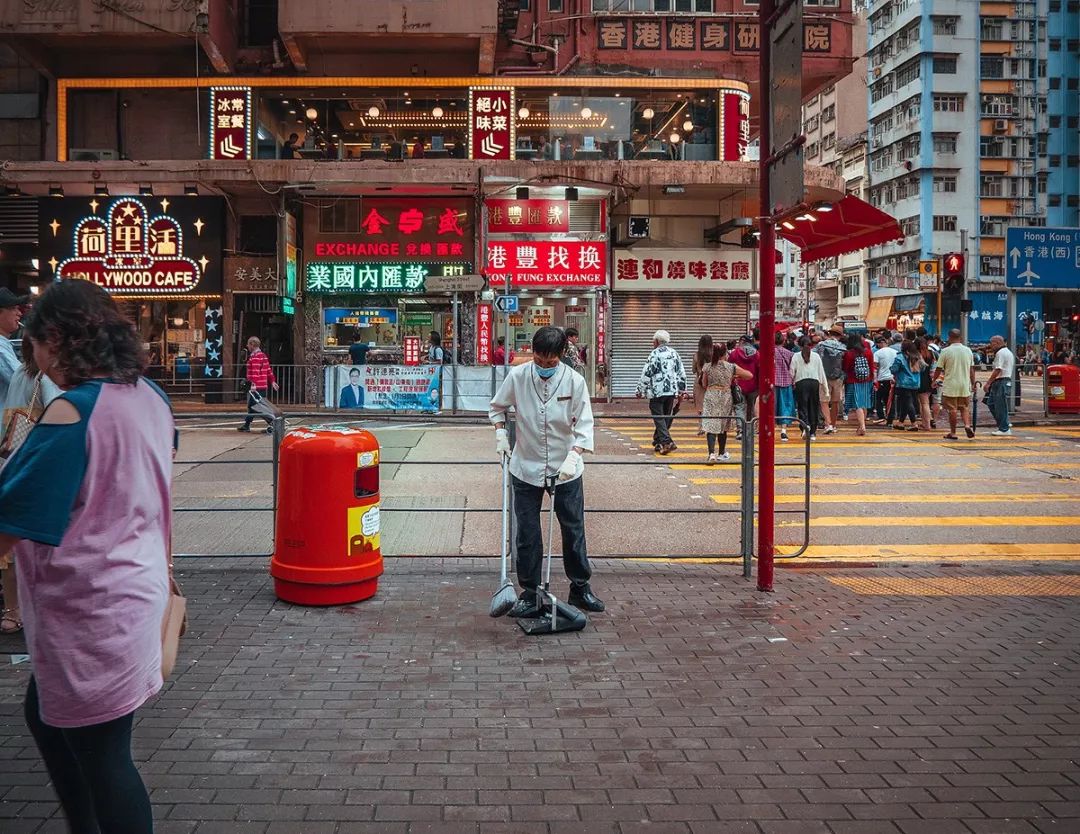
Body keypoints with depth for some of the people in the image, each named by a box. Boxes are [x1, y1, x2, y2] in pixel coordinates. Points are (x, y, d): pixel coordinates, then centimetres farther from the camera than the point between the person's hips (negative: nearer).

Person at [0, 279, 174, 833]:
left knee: (100, 753, 5)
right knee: (45, 715, 25)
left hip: (88, 610, -9)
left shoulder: (72, 412, -21)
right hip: (135, 589, 9)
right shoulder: (149, 397, 4)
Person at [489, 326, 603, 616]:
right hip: (526, 469, 0)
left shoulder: (574, 381, -12)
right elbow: (497, 407, 9)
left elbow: (584, 425, -12)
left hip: (566, 470, 0)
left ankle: (580, 587, 27)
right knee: (527, 535, 5)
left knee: (574, 530, 11)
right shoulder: (517, 376, -9)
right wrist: (500, 433, -5)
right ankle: (529, 594, 17)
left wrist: (572, 456, -26)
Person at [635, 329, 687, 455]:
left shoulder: (655, 354, -9)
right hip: (672, 391, 6)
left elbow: (646, 373, -10)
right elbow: (682, 373, 13)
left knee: (658, 417, -4)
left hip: (657, 391, -6)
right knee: (666, 417, 12)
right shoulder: (674, 353, 11)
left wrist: (641, 390, -1)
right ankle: (658, 442, 20)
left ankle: (667, 441, -18)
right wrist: (682, 390, 21)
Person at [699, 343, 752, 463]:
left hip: (711, 397, -1)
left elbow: (704, 385, 7)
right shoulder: (731, 367, -5)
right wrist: (735, 377, 18)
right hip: (726, 398, 1)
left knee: (711, 426, -5)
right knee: (723, 426, 15)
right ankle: (721, 453, 29)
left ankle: (712, 453, -22)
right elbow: (749, 375, 4)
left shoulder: (707, 367, -2)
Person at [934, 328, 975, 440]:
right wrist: (973, 383, 15)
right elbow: (972, 369, 7)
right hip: (965, 385, 4)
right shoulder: (968, 350, 3)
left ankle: (953, 433, 8)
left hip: (950, 386, -4)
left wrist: (934, 380, 12)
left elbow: (939, 369, -4)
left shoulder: (946, 351, -9)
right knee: (963, 408, 15)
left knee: (952, 410, 3)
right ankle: (967, 425, -6)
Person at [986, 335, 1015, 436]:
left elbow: (997, 370, -20)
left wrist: (988, 382, -18)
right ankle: (1004, 424, 17)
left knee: (1000, 406, -6)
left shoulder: (1000, 353, -13)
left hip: (1001, 382, -11)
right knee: (992, 404, 14)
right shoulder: (1008, 352, 21)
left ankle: (1004, 429, -3)